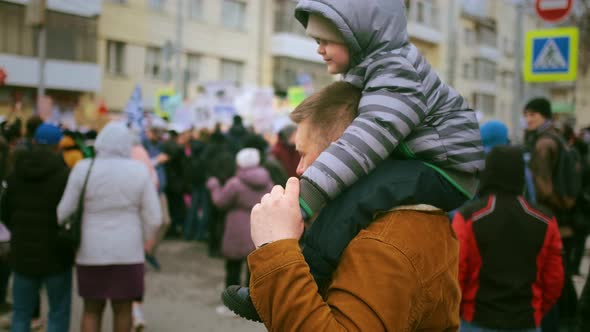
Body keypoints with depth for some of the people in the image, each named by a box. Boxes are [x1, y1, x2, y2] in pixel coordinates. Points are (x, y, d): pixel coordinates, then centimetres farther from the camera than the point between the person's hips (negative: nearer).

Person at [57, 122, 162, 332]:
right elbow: (154, 217, -5)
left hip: (90, 251, 1)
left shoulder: (82, 169, -6)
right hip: (128, 251, 0)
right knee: (122, 308, 13)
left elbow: (64, 210, -4)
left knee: (91, 309, 13)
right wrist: (148, 238, 15)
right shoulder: (139, 171, -6)